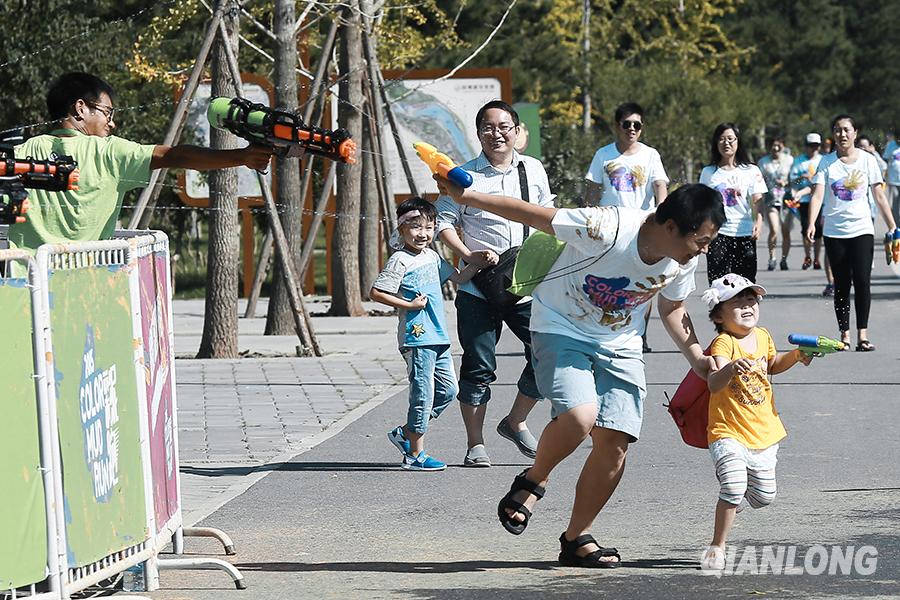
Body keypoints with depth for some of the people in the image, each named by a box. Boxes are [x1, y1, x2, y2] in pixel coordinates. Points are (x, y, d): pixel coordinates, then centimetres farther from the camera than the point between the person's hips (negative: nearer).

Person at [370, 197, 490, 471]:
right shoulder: (400, 261, -9)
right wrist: (409, 305, -16)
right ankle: (415, 455, 2)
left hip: (438, 336, 8)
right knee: (423, 394, -5)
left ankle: (406, 433, 21)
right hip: (417, 337, -8)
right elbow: (376, 293, -14)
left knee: (449, 390, 11)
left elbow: (459, 277, 27)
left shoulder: (432, 257, 15)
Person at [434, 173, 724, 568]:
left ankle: (577, 539, 12)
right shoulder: (607, 229, -31)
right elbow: (533, 215, -22)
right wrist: (465, 197, -21)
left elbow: (672, 309, 11)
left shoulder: (684, 262, -10)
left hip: (620, 344, 6)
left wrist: (698, 359, -3)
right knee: (579, 417, -29)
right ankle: (533, 481, 2)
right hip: (562, 329, -6)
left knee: (614, 443, -5)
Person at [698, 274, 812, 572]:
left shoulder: (762, 337, 5)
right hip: (729, 433, -7)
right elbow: (714, 385, -35)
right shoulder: (723, 343, -18)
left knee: (763, 496, 12)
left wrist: (796, 355, 12)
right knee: (734, 486, -25)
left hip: (764, 434, 7)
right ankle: (717, 547, -10)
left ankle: (734, 499, 47)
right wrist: (730, 368, -55)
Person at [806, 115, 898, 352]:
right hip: (834, 232, 0)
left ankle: (862, 335, -7)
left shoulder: (867, 160, 4)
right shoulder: (827, 162, 1)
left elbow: (879, 196, 7)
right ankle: (844, 335, 10)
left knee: (862, 281, -10)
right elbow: (818, 194, -8)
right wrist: (811, 224, -23)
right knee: (842, 285, 4)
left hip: (862, 229, 0)